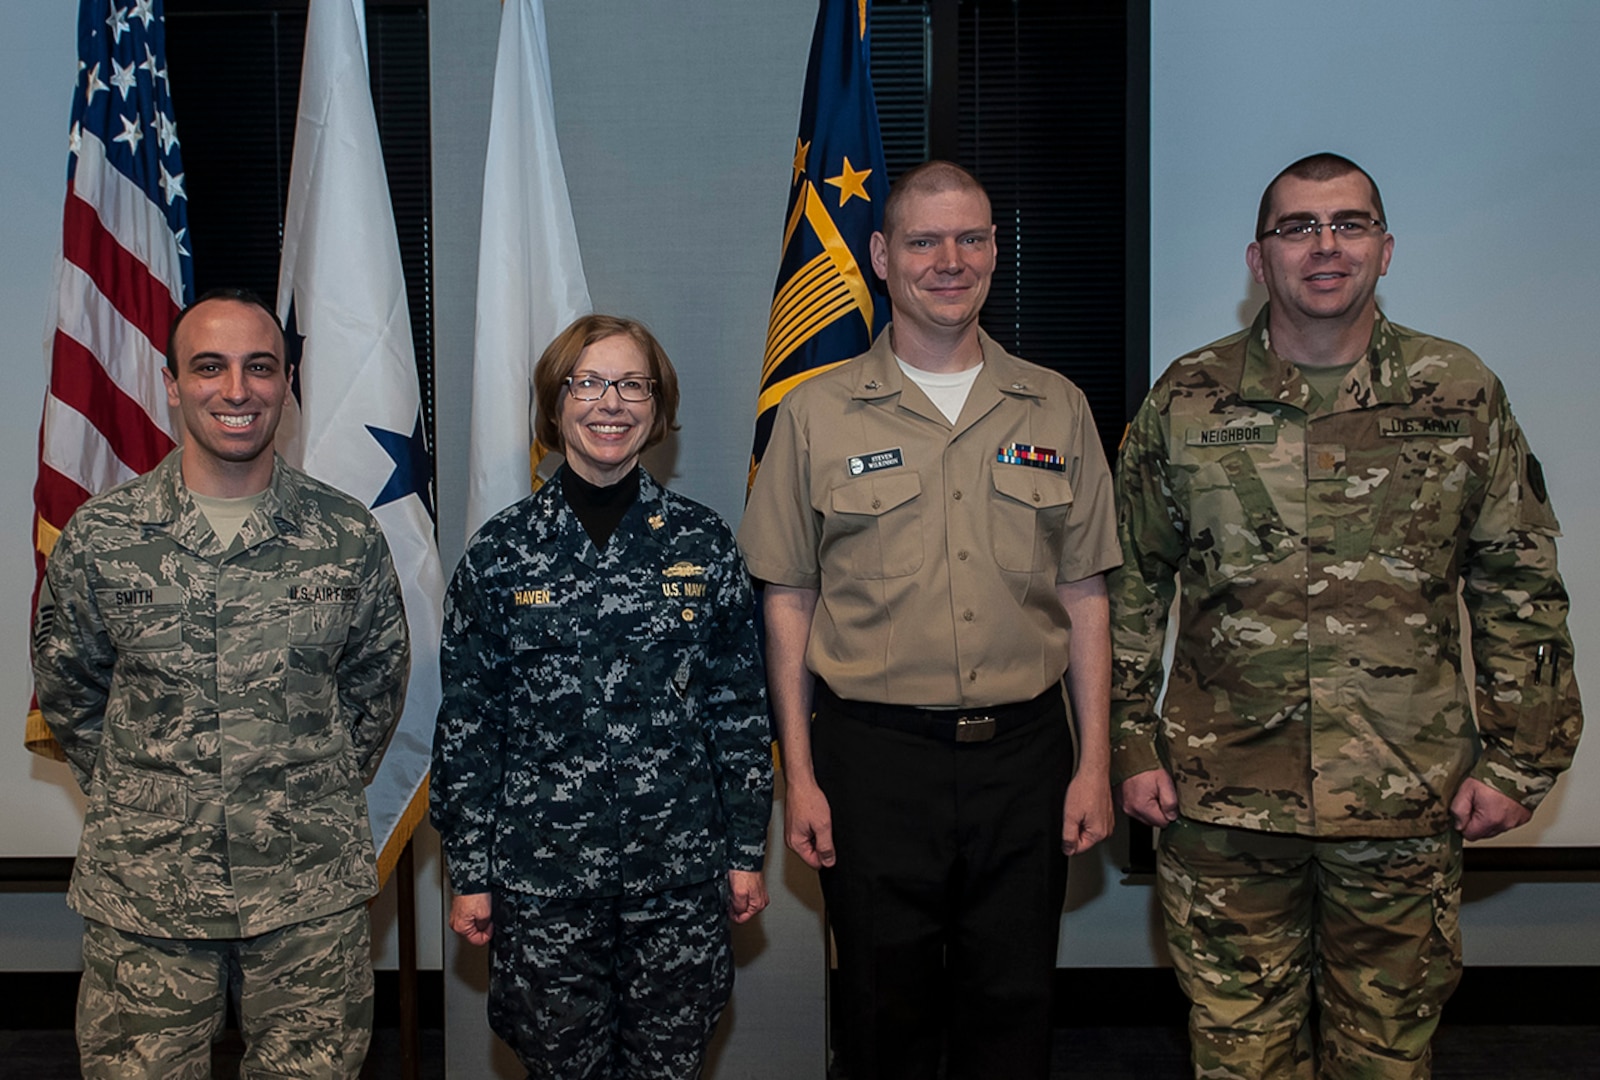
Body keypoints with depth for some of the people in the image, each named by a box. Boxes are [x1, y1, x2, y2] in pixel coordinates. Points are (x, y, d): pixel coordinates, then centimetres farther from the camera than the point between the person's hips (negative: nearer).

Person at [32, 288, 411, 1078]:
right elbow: (67, 694, 10)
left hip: (314, 897, 0)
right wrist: (136, 803, 8)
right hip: (142, 896, 0)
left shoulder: (347, 537, -4)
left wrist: (318, 797, 7)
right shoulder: (97, 540, -3)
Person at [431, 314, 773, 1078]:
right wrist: (468, 874, 1)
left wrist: (747, 851, 4)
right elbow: (466, 724, 1)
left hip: (679, 872, 1)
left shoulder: (703, 542, 0)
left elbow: (740, 707, 4)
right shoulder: (500, 550, -2)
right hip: (541, 873, 0)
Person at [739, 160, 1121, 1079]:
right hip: (874, 756, -1)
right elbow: (789, 600, 1)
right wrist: (799, 777, -2)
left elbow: (1085, 596, 8)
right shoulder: (818, 413, 1)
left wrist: (1096, 765, 3)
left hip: (1024, 753, 2)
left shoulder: (1057, 409, 7)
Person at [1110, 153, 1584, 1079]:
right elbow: (1131, 585, 5)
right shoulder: (1187, 402, 1)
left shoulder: (1462, 396, 1)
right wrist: (1132, 746, 2)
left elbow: (1519, 587, 6)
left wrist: (1518, 759, 2)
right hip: (1223, 799, 0)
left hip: (1408, 800, 1)